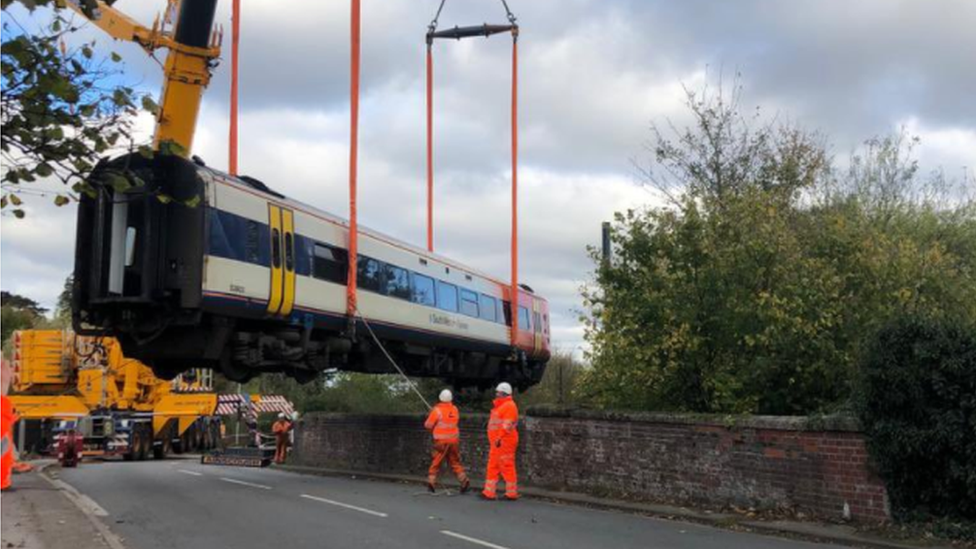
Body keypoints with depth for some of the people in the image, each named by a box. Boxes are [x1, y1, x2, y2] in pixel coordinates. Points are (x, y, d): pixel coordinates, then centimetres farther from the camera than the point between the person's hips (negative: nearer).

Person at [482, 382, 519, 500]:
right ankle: (489, 493, 12)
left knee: (507, 466, -6)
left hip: (504, 442, -11)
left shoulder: (509, 406, -12)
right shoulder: (499, 405, 21)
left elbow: (507, 425, -21)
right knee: (493, 466, 10)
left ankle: (511, 493, 0)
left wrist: (500, 438, -24)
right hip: (496, 442, 11)